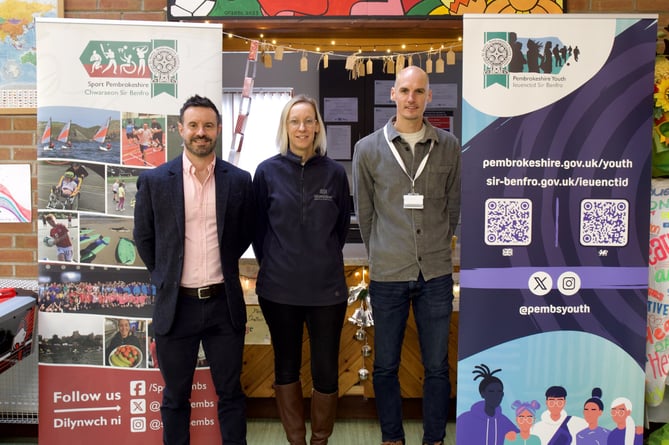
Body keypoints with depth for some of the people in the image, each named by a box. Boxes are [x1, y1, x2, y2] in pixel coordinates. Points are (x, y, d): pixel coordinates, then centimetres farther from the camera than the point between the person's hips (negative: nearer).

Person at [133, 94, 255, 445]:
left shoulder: (239, 180, -1)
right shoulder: (154, 180, -3)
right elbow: (143, 238, 8)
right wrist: (166, 277, 10)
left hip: (224, 303, 1)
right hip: (176, 304, 0)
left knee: (230, 392, 12)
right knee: (176, 396, 14)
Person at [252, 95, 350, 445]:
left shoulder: (334, 173, 0)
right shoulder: (267, 171, -2)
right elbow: (258, 228, 7)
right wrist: (271, 265, 10)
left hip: (326, 287, 0)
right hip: (279, 288, 0)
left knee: (326, 370, 4)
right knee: (286, 367, 12)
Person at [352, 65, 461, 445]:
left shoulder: (449, 146, 2)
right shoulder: (369, 149, -1)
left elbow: (454, 206, 11)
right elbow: (364, 212, 7)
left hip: (437, 274, 1)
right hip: (387, 275, 0)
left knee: (437, 366, 9)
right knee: (386, 365, 11)